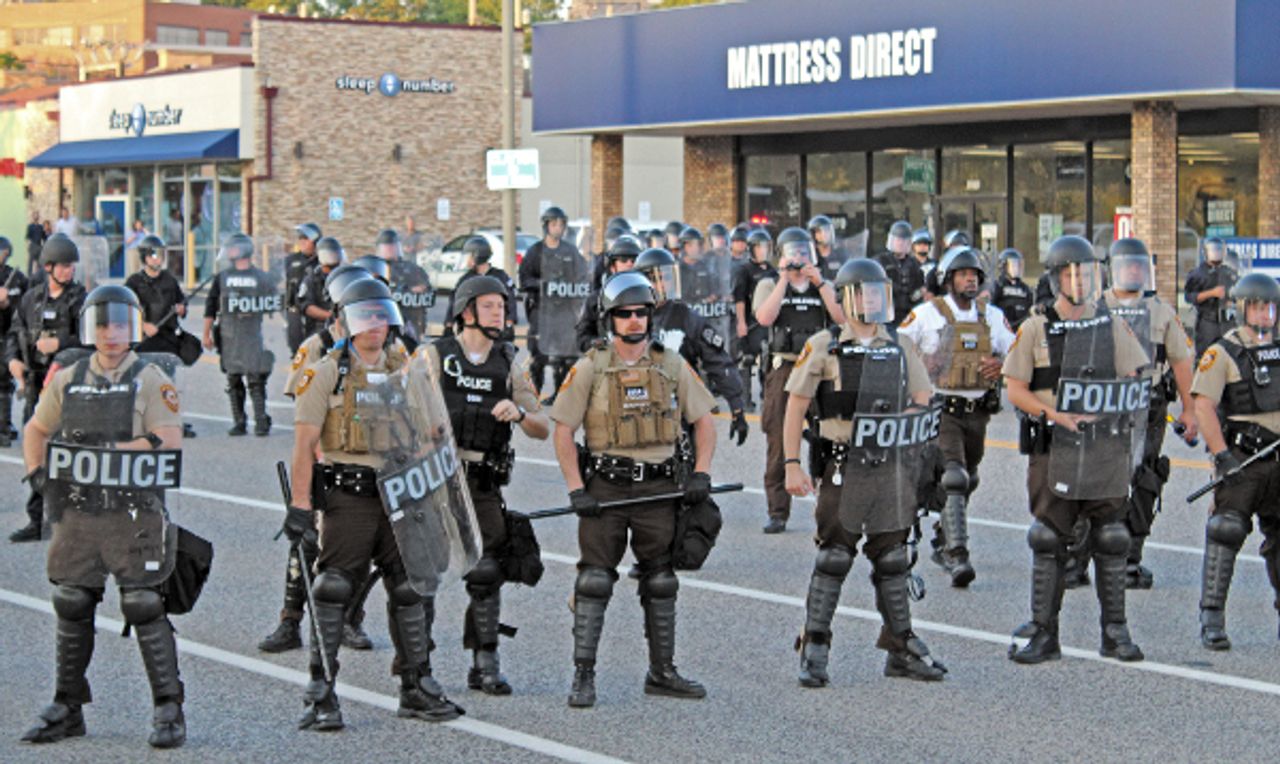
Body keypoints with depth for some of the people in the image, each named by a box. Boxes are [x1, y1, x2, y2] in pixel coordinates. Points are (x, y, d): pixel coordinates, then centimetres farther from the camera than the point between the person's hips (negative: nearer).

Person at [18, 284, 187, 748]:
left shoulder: (150, 382, -3)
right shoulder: (67, 382, 11)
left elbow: (168, 442, -14)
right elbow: (36, 431, 25)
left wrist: (107, 450, -16)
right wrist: (36, 470, 7)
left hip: (133, 514, -5)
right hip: (76, 514, 5)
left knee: (145, 609, -4)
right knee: (72, 609, 9)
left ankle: (169, 710, 4)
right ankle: (67, 709, 21)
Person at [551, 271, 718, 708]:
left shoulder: (672, 365, 6)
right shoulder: (589, 368, -2)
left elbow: (704, 421, 11)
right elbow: (563, 431, -2)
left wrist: (701, 475, -2)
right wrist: (576, 491, -10)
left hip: (658, 489, 3)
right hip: (605, 488, -3)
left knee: (661, 582, 9)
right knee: (594, 581, -5)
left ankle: (662, 673, 19)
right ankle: (583, 676, 1)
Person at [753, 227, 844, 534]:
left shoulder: (825, 287, 15)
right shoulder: (769, 286, 9)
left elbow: (842, 319, -2)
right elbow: (764, 318, -10)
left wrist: (819, 283, -6)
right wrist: (785, 279, -8)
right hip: (783, 369, -1)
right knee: (779, 442, -2)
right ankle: (778, 513, 4)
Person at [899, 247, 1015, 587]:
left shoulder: (992, 316, 9)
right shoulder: (927, 314, -4)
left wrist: (1001, 364, -8)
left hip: (978, 413, 6)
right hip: (942, 410, -5)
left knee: (966, 482, 16)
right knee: (953, 480, -19)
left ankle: (941, 544, 36)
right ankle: (957, 556, -23)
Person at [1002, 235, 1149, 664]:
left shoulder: (1111, 327, 8)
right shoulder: (1036, 329, 2)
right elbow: (1015, 388, 1)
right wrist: (1055, 414, -14)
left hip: (1106, 447, 2)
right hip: (1053, 448, -2)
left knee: (1110, 540, 5)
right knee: (1048, 541, 1)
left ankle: (1115, 631, 14)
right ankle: (1043, 632, 7)